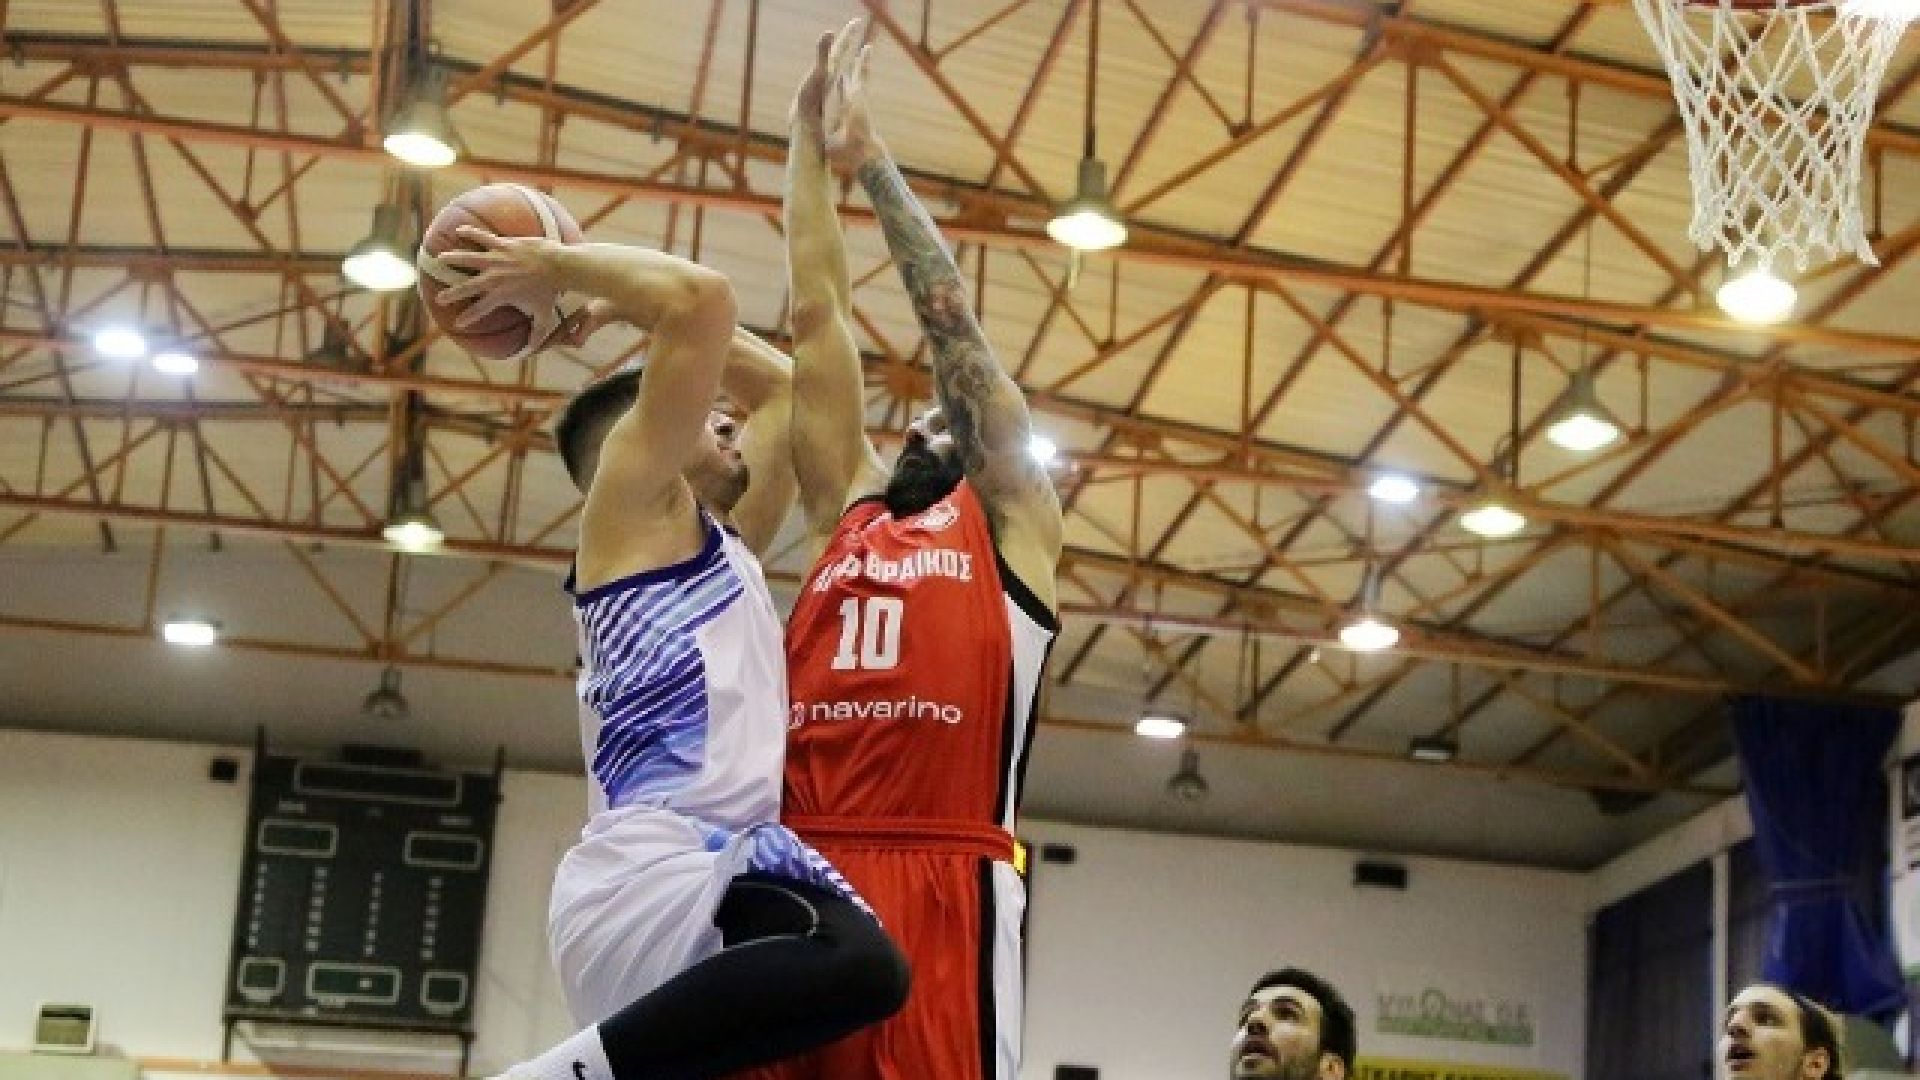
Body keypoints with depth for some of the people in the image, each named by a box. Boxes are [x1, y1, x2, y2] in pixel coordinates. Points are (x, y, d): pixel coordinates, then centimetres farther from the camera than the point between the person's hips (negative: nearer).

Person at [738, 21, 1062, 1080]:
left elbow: (951, 322, 12)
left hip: (941, 885, -4)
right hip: (795, 878, 4)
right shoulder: (848, 507, 25)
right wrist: (807, 134, 23)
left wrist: (871, 156, 14)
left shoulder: (1009, 520, 16)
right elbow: (816, 317, 23)